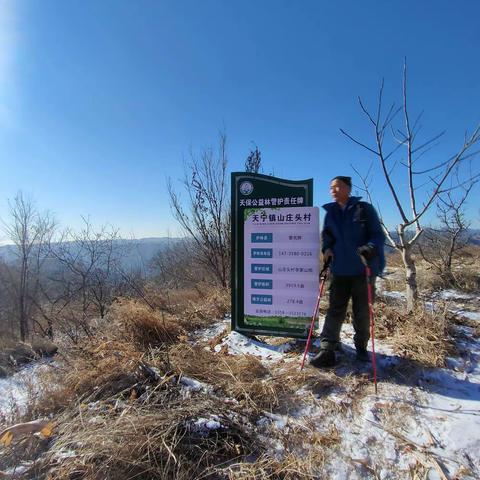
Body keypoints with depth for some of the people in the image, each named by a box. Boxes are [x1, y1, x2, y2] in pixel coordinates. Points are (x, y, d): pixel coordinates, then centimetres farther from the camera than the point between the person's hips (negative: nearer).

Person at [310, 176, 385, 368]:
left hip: (363, 269, -2)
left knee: (362, 311, 11)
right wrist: (327, 248, -4)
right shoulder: (330, 212, 8)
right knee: (335, 309, 2)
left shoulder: (364, 209, -4)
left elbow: (378, 235, -4)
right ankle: (327, 350, 5)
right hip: (339, 270, 3)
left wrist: (369, 249, -24)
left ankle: (361, 347, 29)